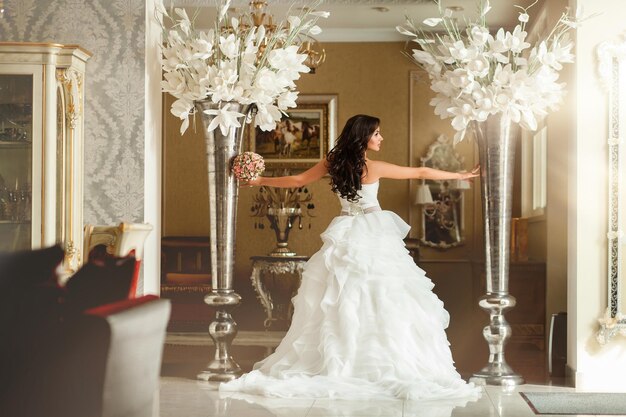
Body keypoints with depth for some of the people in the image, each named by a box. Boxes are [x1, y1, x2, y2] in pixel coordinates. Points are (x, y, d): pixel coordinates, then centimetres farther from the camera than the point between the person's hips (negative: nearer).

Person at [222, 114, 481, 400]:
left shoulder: (332, 163, 1)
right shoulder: (374, 167, -10)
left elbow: (298, 180, 9)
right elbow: (420, 173, -4)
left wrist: (260, 181, 23)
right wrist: (460, 175, 6)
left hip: (345, 237, 5)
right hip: (373, 236, -5)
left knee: (339, 301, 8)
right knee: (381, 301, -3)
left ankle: (335, 364, 10)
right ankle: (390, 365, -4)